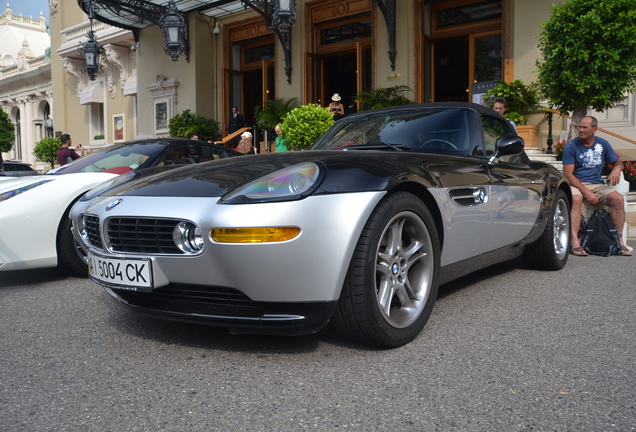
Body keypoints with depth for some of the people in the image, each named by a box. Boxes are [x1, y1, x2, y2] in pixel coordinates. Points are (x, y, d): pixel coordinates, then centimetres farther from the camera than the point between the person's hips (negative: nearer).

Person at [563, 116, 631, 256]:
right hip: (576, 184, -4)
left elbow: (618, 163, 20)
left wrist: (617, 169, -8)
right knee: (576, 199, -37)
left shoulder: (603, 144, 10)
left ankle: (619, 240, -17)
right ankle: (575, 242, -44)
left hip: (597, 184, 4)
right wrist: (586, 192, -21)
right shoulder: (571, 146, -3)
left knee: (618, 199, -23)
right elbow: (568, 174, -10)